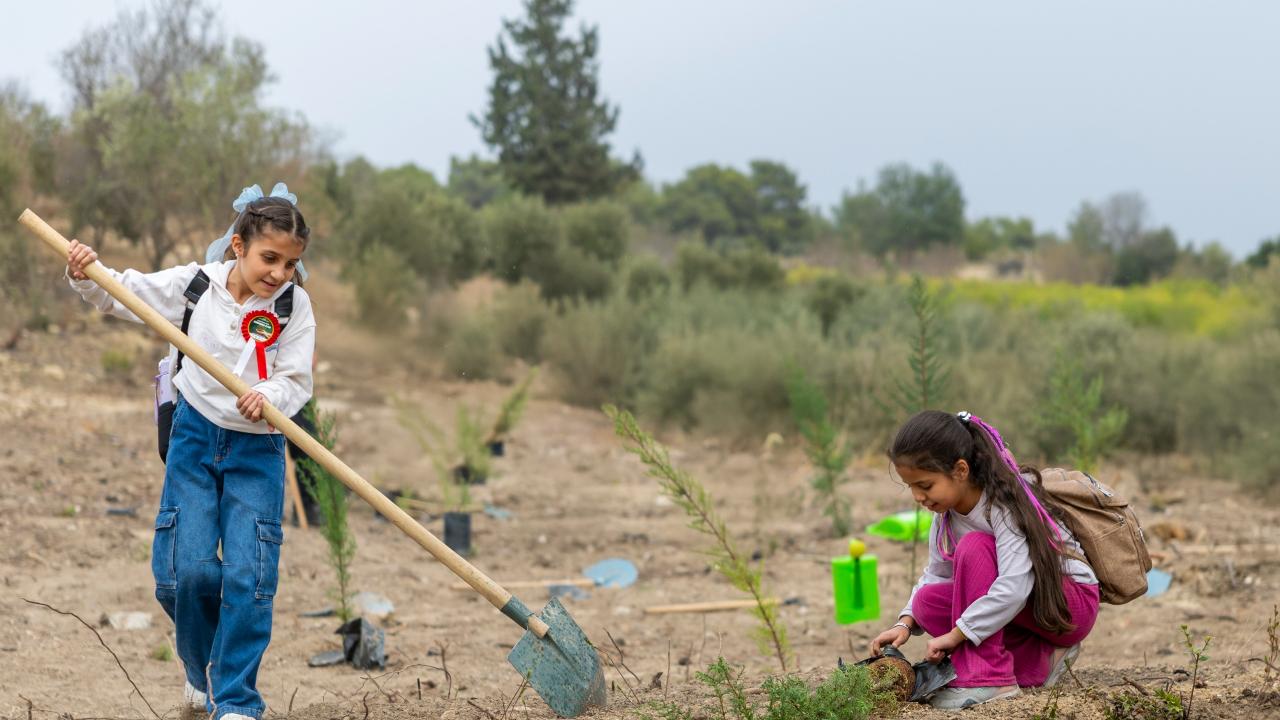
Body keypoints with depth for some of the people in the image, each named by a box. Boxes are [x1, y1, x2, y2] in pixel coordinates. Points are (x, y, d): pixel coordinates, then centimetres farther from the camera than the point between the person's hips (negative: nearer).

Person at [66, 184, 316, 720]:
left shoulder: (294, 305, -9)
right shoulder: (194, 283, -5)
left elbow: (297, 380, -9)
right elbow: (122, 294, 2)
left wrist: (269, 396, -30)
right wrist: (86, 274, -17)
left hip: (257, 449, -1)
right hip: (196, 435, 2)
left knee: (247, 576, -9)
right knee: (184, 569, -2)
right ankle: (203, 667, 27)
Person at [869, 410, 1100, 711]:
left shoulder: (1005, 503, -26)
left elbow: (1014, 587, -35)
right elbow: (937, 574, 3)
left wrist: (955, 634, -31)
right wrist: (906, 622, -14)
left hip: (1073, 604, -8)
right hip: (1021, 610, 8)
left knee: (973, 549, -28)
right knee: (927, 601, -14)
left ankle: (986, 677, -27)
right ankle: (1040, 660, -9)